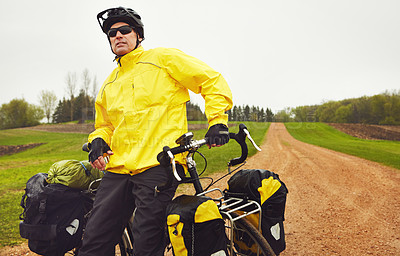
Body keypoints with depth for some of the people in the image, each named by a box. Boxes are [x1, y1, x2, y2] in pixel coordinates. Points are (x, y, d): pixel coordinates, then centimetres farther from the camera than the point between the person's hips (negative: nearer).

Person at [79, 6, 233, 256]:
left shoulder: (162, 58, 7)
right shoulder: (109, 85, 25)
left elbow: (213, 81, 4)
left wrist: (217, 121, -7)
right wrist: (98, 139, 12)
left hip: (159, 164, -6)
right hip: (118, 168, 6)